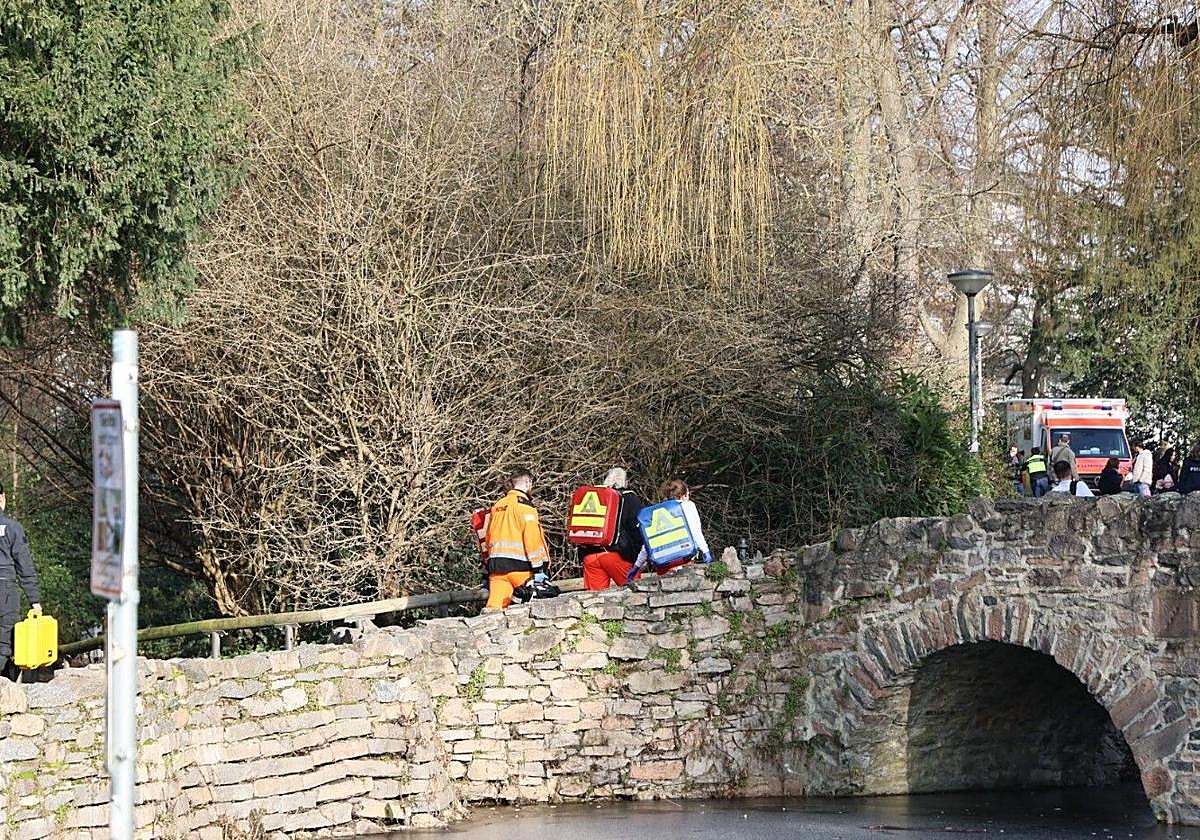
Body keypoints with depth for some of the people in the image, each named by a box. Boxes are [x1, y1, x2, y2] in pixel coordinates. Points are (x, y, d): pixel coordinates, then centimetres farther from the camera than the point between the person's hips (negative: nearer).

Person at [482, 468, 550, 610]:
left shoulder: (497, 506, 19)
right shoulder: (524, 505, -4)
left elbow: (488, 538, 23)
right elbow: (532, 537, -12)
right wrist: (538, 568, -13)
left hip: (495, 565, 6)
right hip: (519, 566, -6)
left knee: (494, 607, -6)